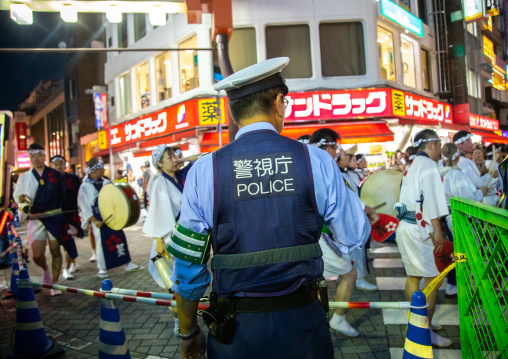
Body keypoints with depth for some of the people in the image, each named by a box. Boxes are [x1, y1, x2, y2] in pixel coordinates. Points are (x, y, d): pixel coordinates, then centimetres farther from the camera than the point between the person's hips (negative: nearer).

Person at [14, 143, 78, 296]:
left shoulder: (56, 175, 5)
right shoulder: (24, 177, 10)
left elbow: (63, 197, 6)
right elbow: (19, 195, 4)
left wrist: (65, 219, 3)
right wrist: (24, 202, -20)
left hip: (55, 217, -1)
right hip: (36, 219, 1)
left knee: (55, 251, 2)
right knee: (37, 256, -3)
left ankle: (54, 284, 15)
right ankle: (45, 269, 32)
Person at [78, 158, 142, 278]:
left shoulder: (105, 182, 8)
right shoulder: (85, 186, -8)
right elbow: (84, 206, -9)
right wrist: (94, 220, -16)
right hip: (99, 219, -5)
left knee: (120, 237, 7)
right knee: (102, 242, 0)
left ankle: (128, 264, 16)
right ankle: (102, 269, 14)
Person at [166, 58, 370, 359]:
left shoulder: (204, 171, -9)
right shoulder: (317, 161, -9)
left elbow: (188, 266, -5)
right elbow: (355, 238, 0)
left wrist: (189, 333, 9)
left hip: (235, 329, 0)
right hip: (302, 323, 1)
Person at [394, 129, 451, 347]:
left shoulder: (412, 166, 18)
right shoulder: (428, 165, -9)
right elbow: (431, 200, -17)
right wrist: (437, 230, -17)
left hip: (405, 226, 9)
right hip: (420, 228, -9)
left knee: (413, 275, 15)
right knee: (432, 278, -5)